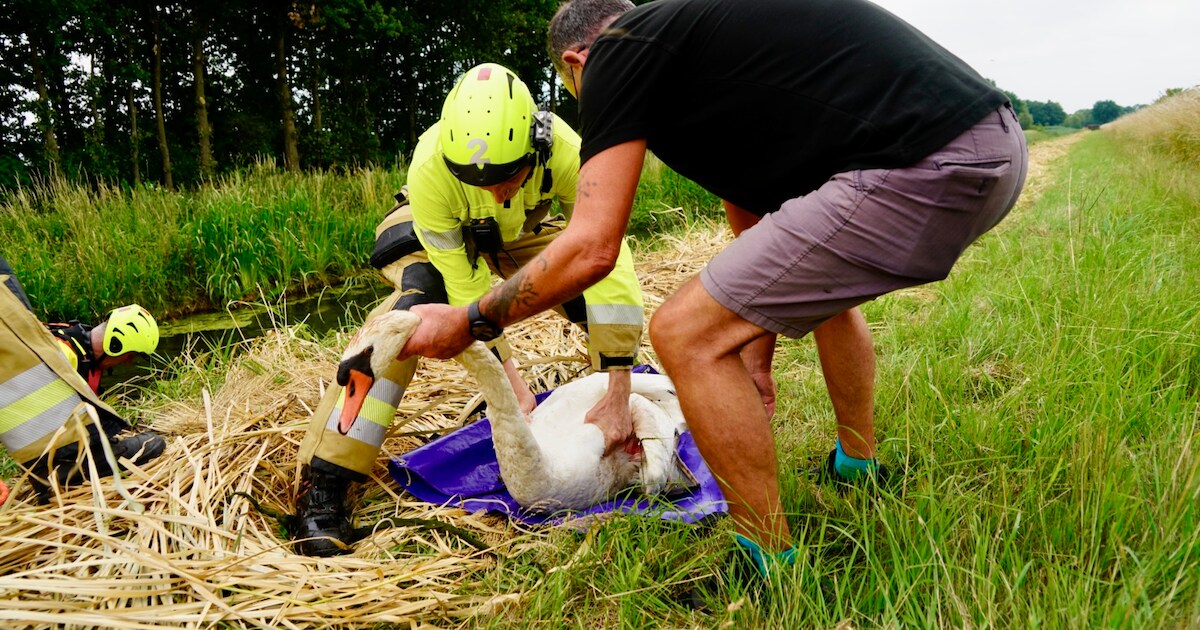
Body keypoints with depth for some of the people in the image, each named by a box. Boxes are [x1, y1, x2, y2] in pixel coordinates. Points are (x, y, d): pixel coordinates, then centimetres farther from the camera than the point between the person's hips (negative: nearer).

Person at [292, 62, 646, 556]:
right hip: (436, 231, -2)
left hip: (519, 234, 3)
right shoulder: (432, 168, -40)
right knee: (414, 305, -33)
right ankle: (323, 482, -27)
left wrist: (618, 395, -40)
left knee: (604, 292, -18)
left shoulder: (565, 154, -39)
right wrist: (511, 381, -35)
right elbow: (466, 289, -33)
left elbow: (608, 262, -39)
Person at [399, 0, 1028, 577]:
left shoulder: (616, 52, 1)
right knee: (817, 278, 36)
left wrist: (468, 321, 8)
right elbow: (756, 223, 32)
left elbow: (591, 248, -7)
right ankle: (858, 471, 48)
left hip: (923, 170, -10)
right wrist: (753, 364, 39)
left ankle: (774, 570, 9)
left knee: (686, 334, -5)